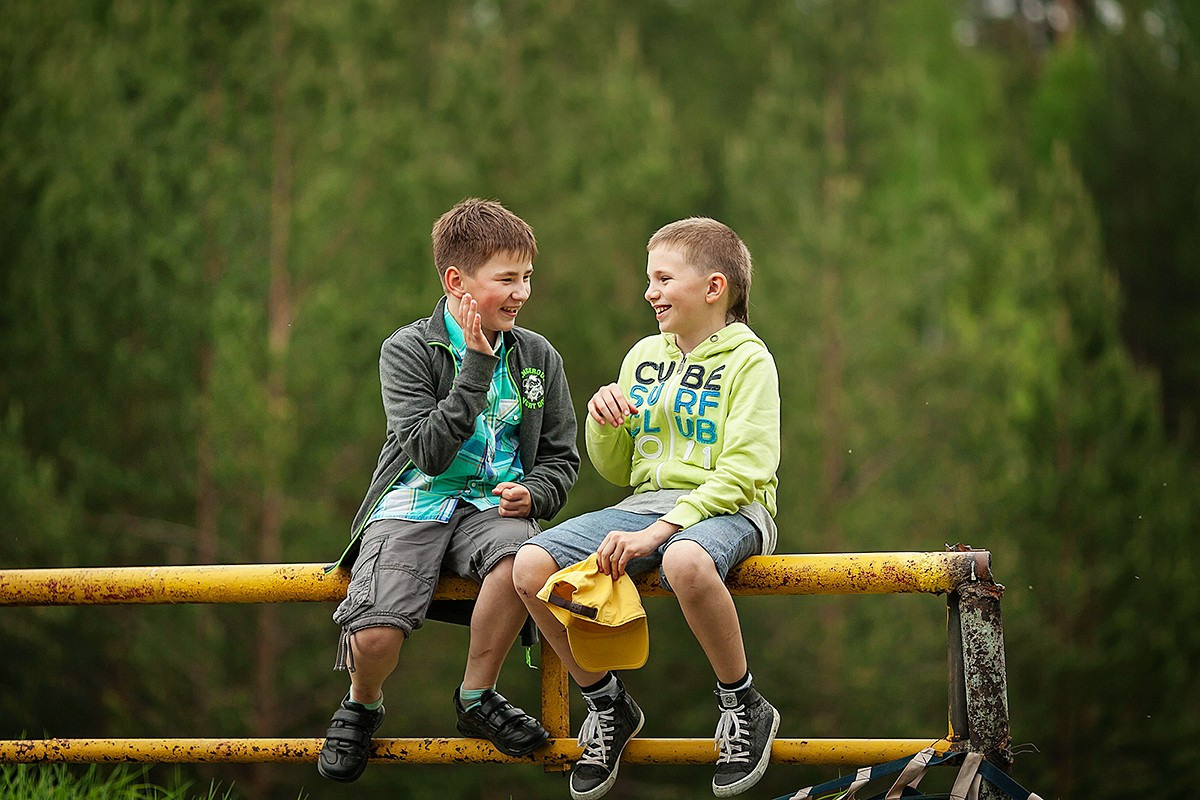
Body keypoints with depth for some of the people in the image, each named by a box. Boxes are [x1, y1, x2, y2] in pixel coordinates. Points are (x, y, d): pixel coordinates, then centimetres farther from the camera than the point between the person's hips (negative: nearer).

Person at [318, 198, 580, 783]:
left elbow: (560, 458, 13)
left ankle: (477, 697, -12)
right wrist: (477, 366, -17)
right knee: (374, 638, -27)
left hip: (493, 506, 2)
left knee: (520, 557, -36)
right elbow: (430, 453, -14)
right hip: (413, 507, -2)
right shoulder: (408, 351, -2)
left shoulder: (538, 356, 8)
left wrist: (532, 494, -10)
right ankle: (361, 707, 12)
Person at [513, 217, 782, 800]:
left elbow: (742, 471, -14)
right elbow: (617, 471, 21)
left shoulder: (747, 359, -3)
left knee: (685, 562, -43)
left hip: (725, 509, -6)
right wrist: (603, 421, -2)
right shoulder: (644, 357, 17)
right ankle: (607, 705, 3)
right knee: (530, 567, -17)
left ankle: (745, 708, -18)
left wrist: (658, 533, -22)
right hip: (645, 503, 6)